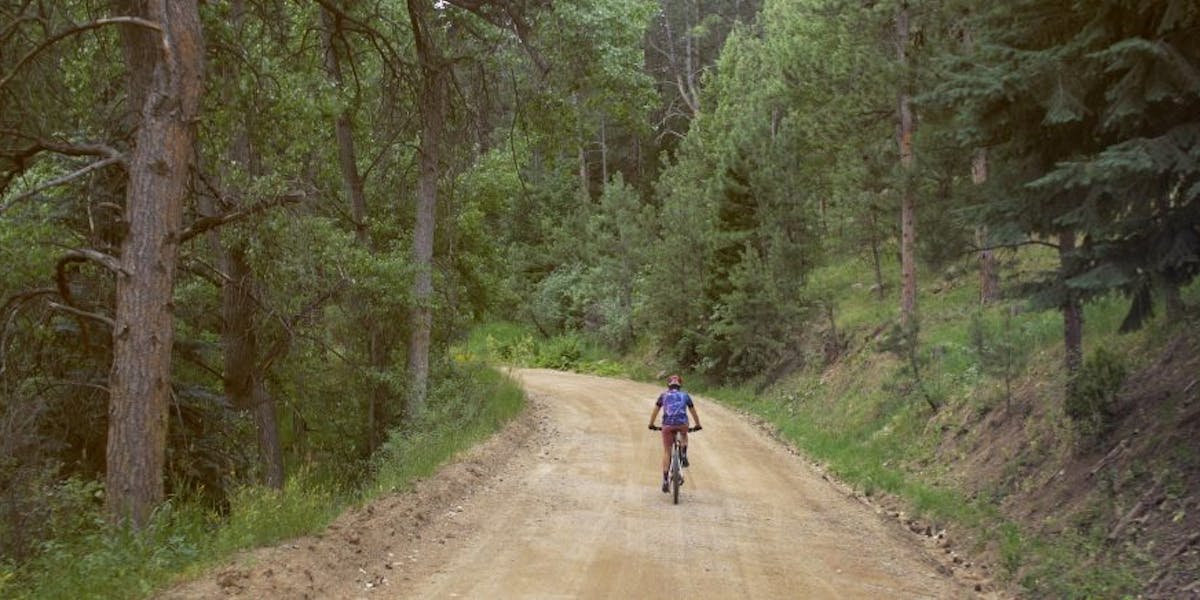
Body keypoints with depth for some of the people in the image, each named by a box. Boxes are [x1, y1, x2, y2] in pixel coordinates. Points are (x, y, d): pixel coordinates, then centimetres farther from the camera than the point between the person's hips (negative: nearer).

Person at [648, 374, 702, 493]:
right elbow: (693, 412, 32)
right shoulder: (685, 395, 21)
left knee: (666, 452, 8)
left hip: (667, 425, 0)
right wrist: (698, 425, 46)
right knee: (684, 436, 36)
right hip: (682, 424, 0)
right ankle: (683, 456, 16)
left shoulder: (663, 395, 20)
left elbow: (655, 411, 26)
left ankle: (665, 481, 3)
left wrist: (651, 425, 40)